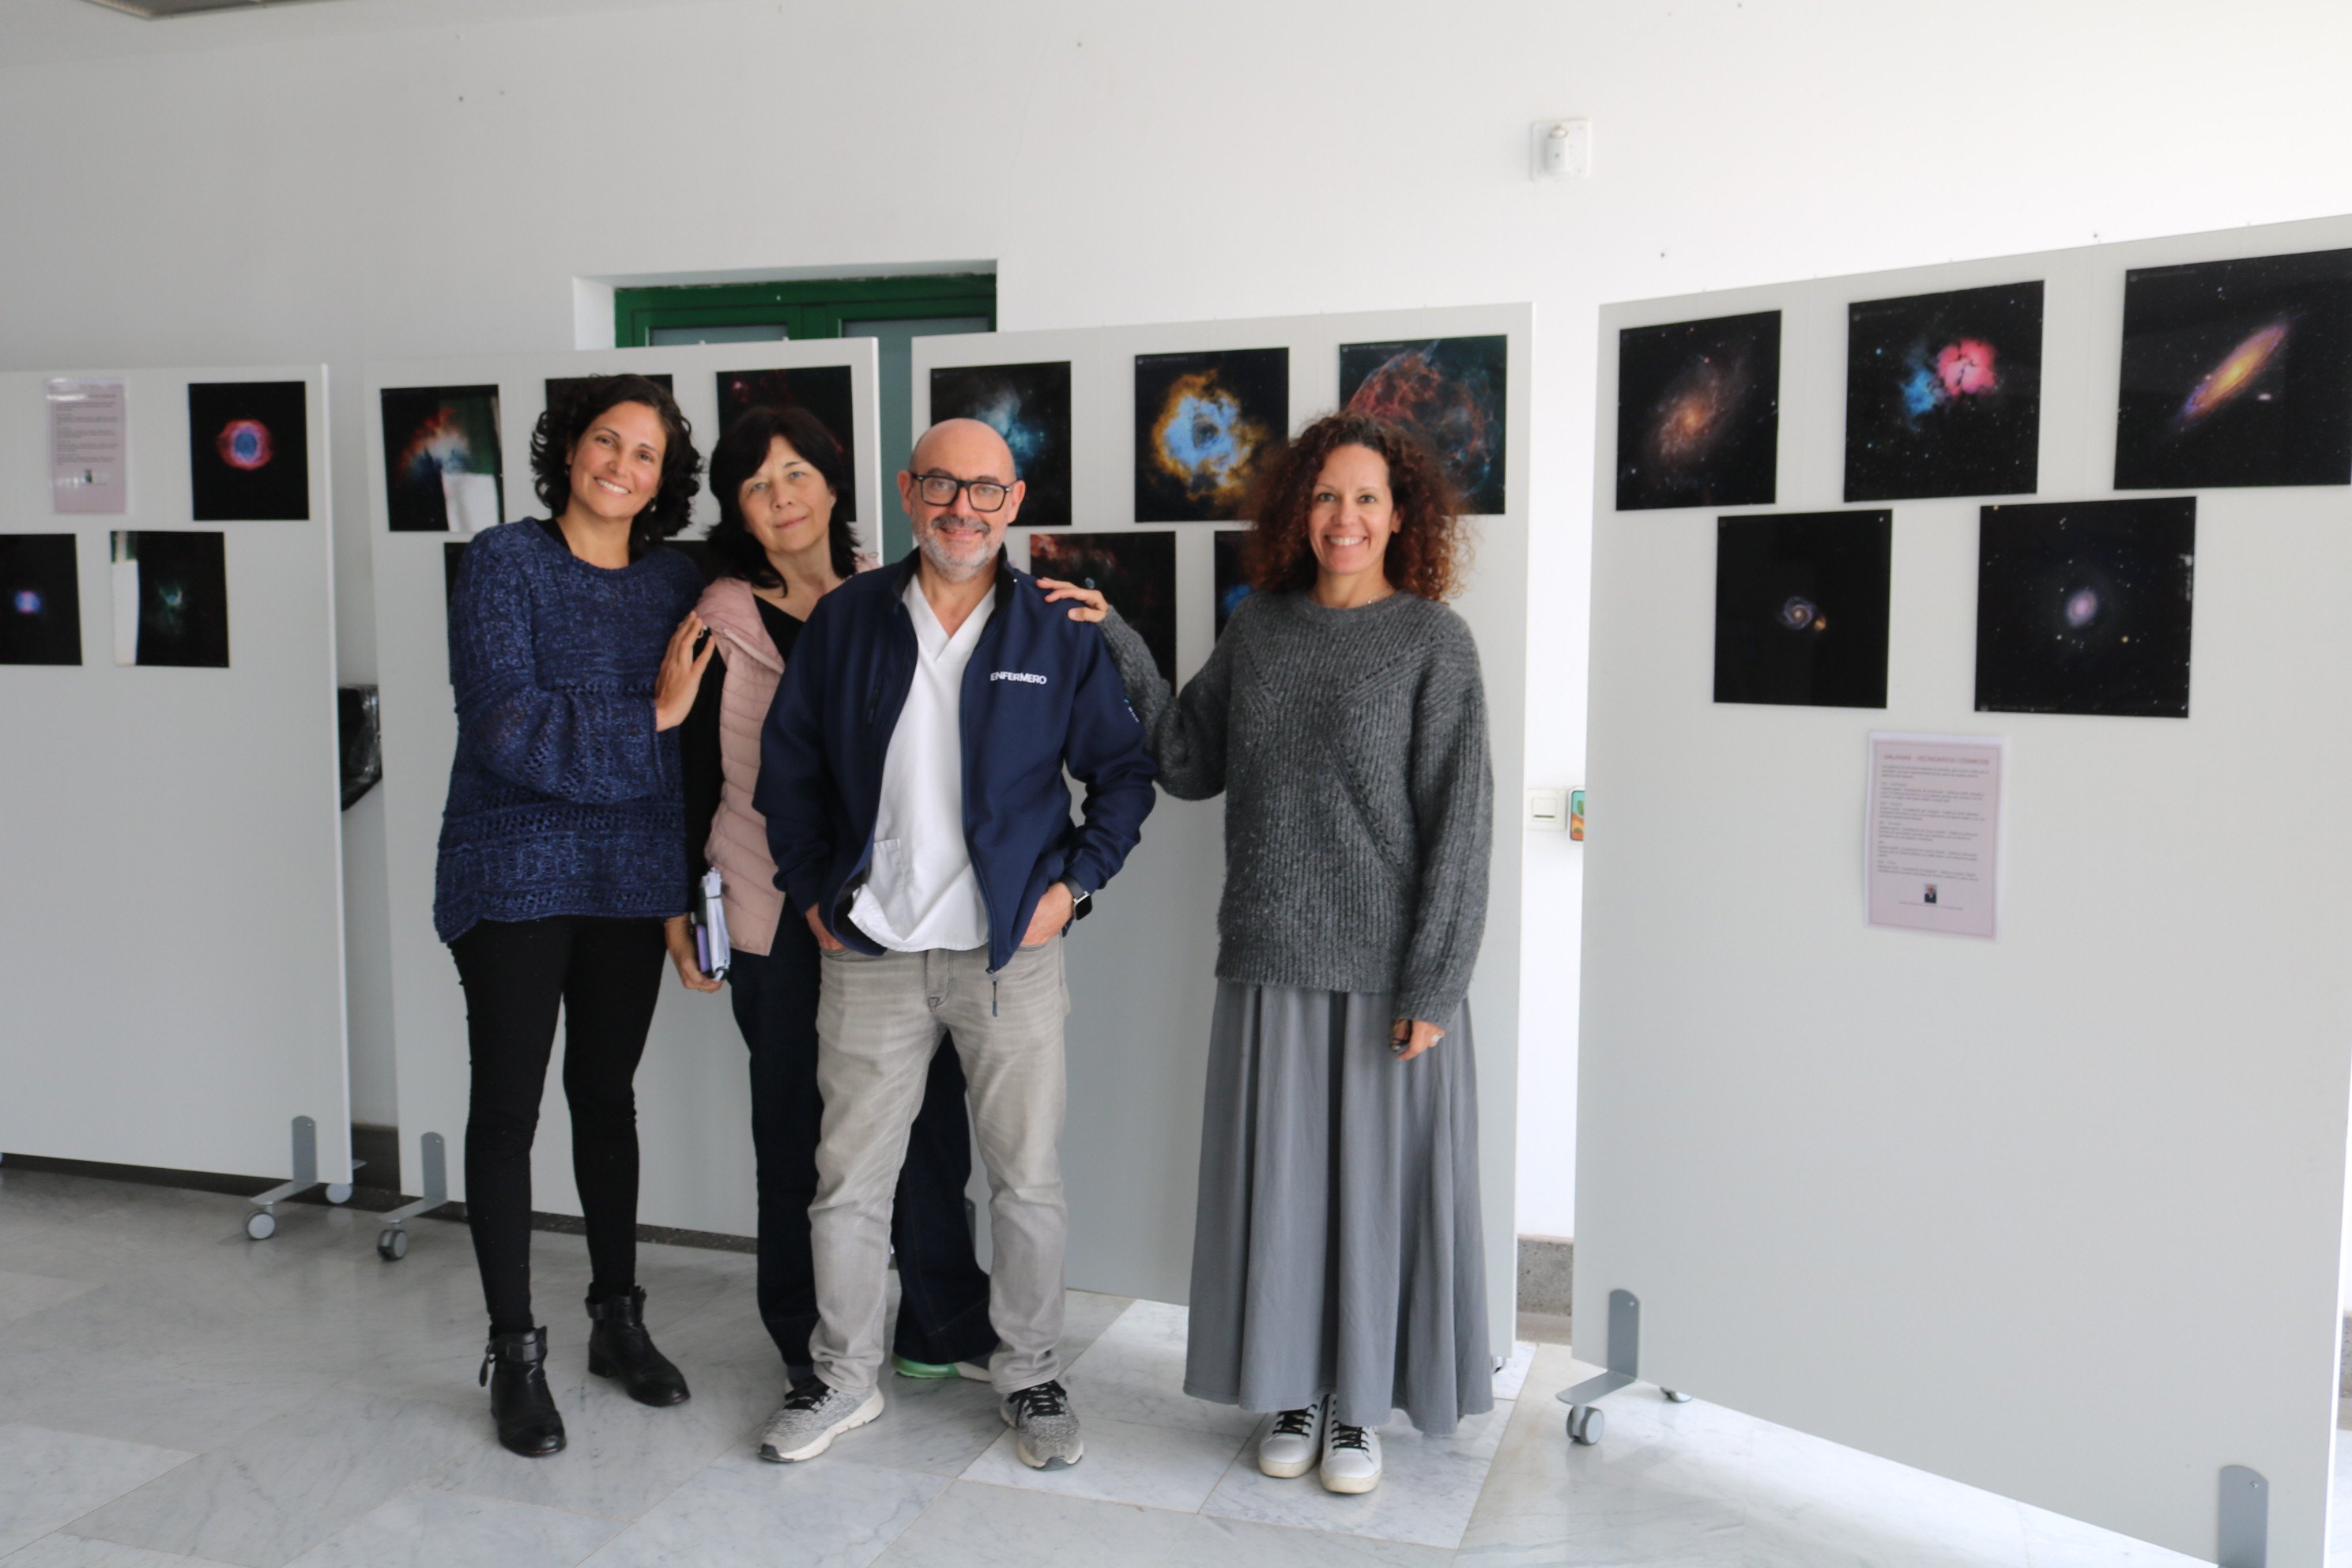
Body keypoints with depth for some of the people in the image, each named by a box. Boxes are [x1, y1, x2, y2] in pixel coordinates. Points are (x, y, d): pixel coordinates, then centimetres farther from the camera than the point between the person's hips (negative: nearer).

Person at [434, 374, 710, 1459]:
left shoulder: (676, 583, 5)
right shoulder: (505, 563, -7)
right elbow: (510, 728, -16)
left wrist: (690, 884, -3)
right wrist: (651, 718, -15)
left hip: (633, 878, 4)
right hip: (515, 872, -3)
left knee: (608, 1095, 14)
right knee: (507, 1105, 3)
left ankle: (618, 1318, 28)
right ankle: (514, 1352, 14)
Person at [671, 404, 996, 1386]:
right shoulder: (720, 625, 1)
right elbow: (692, 774, 5)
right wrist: (677, 903, 4)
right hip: (776, 920, -1)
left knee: (927, 1115, 4)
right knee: (796, 1130, 6)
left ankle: (943, 1331, 21)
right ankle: (811, 1343, 22)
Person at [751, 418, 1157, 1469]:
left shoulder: (1057, 631, 0)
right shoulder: (845, 621, 3)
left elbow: (1125, 772, 6)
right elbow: (788, 764, 11)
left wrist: (1074, 880, -3)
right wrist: (811, 890, 6)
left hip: (1012, 952, -1)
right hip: (870, 952, 1)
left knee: (1027, 1178, 7)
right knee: (849, 1180, 8)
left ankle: (1031, 1374, 26)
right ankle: (844, 1378, 28)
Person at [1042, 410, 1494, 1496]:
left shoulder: (1432, 641, -5)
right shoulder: (1258, 627, 7)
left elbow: (1458, 822, -8)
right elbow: (1190, 766, 7)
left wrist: (1433, 984, -12)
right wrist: (1119, 646, -1)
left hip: (1389, 972, -3)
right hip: (1271, 963, 3)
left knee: (1378, 1180, 6)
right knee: (1278, 1179, 10)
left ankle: (1360, 1405, 25)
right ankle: (1295, 1391, 29)